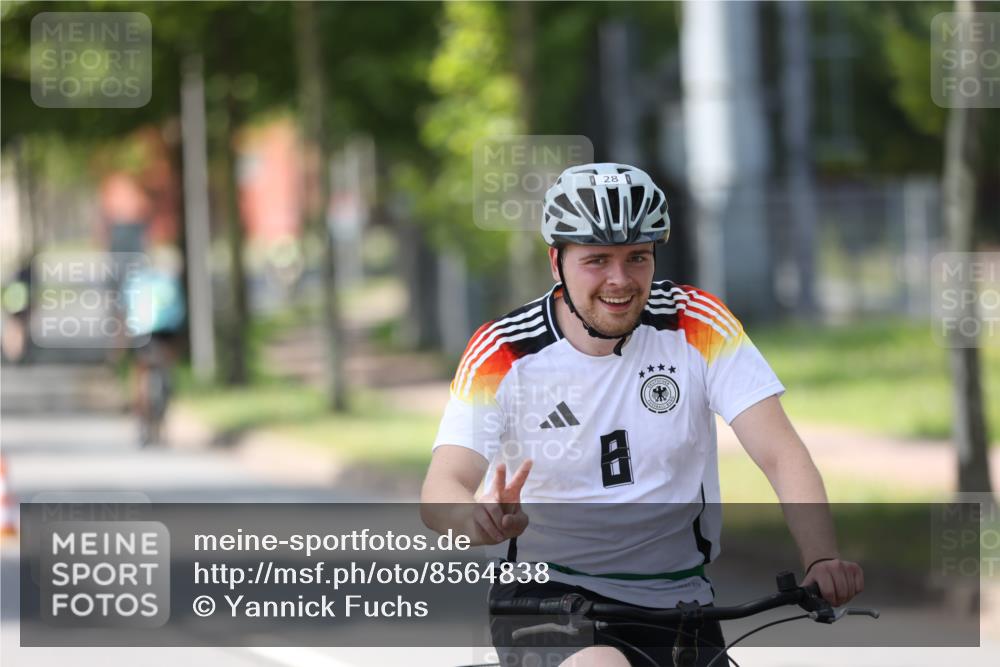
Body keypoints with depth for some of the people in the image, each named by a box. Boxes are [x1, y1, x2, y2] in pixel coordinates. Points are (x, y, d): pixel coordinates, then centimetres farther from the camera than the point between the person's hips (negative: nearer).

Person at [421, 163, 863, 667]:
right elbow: (441, 490, -19)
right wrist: (481, 518, -44)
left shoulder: (698, 325, -7)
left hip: (676, 602, 3)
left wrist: (822, 560, -32)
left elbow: (780, 454, -14)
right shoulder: (502, 354, -9)